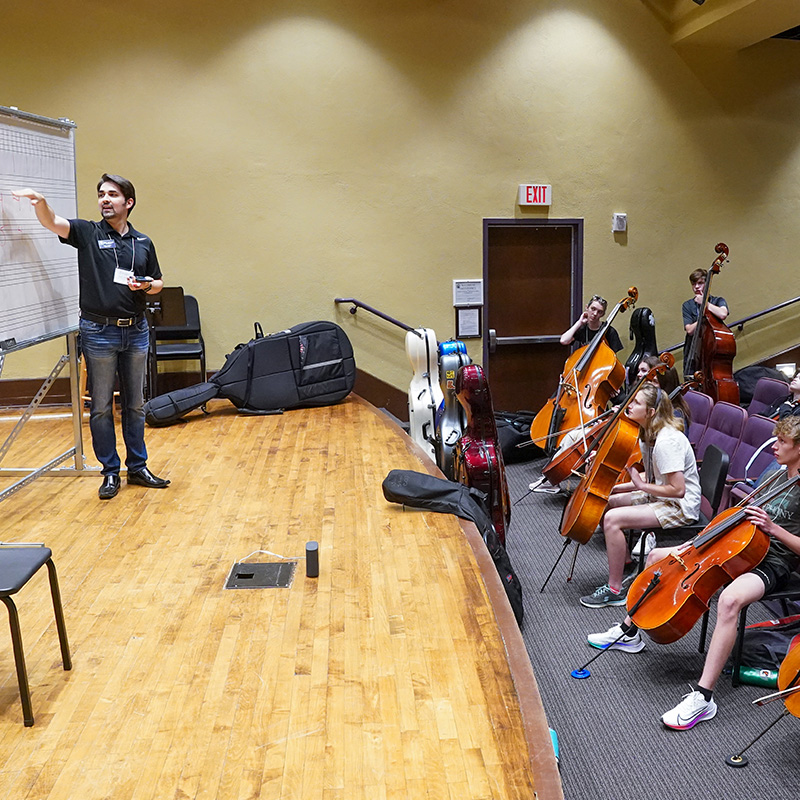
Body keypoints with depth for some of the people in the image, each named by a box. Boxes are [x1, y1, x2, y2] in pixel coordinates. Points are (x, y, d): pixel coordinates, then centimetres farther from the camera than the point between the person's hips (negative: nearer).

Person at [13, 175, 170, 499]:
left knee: (135, 404, 11)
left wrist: (146, 285, -6)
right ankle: (110, 472, 14)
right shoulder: (87, 233, 0)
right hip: (99, 331, -3)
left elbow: (158, 284, 17)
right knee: (101, 407, 4)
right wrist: (39, 201, -40)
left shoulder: (143, 242, 9)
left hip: (136, 330, 3)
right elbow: (51, 222, -18)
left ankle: (138, 467, 22)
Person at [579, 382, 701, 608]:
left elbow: (677, 489, -28)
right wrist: (619, 487, 2)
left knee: (612, 519, -23)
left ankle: (615, 590, -11)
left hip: (680, 507, -10)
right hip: (658, 497, 10)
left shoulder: (666, 441, -26)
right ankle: (624, 566, 17)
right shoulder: (648, 434, 5)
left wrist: (642, 485, -19)